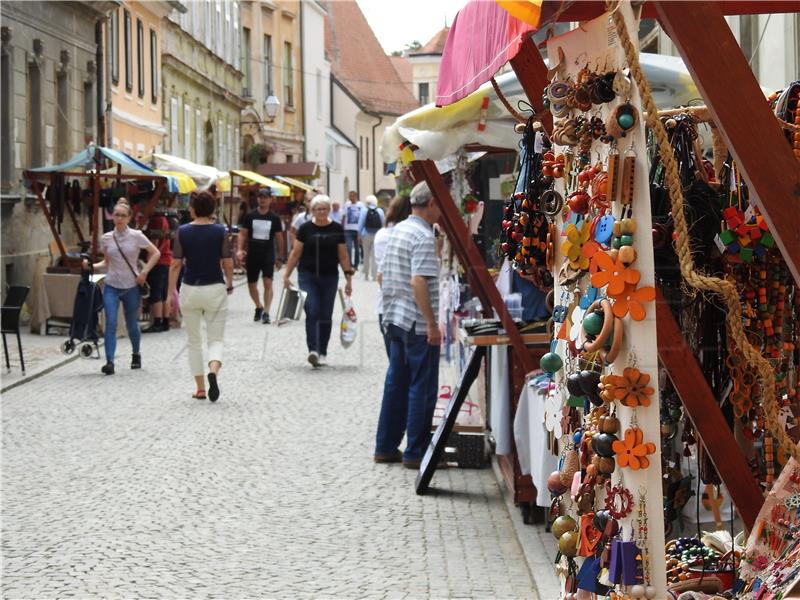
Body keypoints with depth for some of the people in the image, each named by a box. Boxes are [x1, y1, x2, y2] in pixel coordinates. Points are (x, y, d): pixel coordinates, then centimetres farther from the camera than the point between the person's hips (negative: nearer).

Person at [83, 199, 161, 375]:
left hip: (131, 287, -1)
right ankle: (109, 362, -18)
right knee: (110, 323, -15)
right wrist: (91, 266, -6)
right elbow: (106, 262, 12)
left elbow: (156, 253, 1)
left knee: (132, 325, 11)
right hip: (111, 287, 1)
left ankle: (136, 355, 37)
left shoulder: (136, 236, -5)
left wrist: (144, 272, -6)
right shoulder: (106, 238, 3)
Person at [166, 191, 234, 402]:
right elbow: (228, 263, -3)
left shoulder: (183, 232, -4)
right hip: (215, 289, -1)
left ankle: (200, 388, 14)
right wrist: (230, 284, 15)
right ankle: (213, 371, -25)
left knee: (193, 341, 14)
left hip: (190, 289, 1)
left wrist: (170, 292, 2)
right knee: (216, 339, 5)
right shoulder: (220, 231, -4)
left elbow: (175, 264, -5)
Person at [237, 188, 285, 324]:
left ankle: (266, 312, -13)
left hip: (268, 255, -2)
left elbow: (279, 238, 6)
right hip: (252, 255, 2)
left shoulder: (275, 218, 1)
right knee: (251, 284, 11)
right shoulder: (249, 216, 1)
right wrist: (240, 250, -13)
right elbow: (242, 234, 2)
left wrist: (279, 258, 7)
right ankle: (259, 307, 35)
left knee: (268, 283, -14)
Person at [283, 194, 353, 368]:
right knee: (312, 312, -14)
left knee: (326, 316, 6)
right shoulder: (305, 228, 0)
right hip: (308, 276, -1)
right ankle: (313, 350, -19)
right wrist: (287, 275, 2)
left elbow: (343, 256, 5)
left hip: (329, 277, 2)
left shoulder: (337, 229, 2)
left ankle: (322, 353, 16)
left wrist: (349, 278, 3)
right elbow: (295, 253, 4)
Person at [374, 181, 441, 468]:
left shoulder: (396, 231, 13)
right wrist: (432, 324, -21)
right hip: (418, 324, -9)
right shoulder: (423, 236, -15)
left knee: (395, 384, 14)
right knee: (422, 388, -1)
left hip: (395, 319, 9)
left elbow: (383, 276, 18)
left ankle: (386, 447, 19)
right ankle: (415, 453, 3)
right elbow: (419, 282, -23)